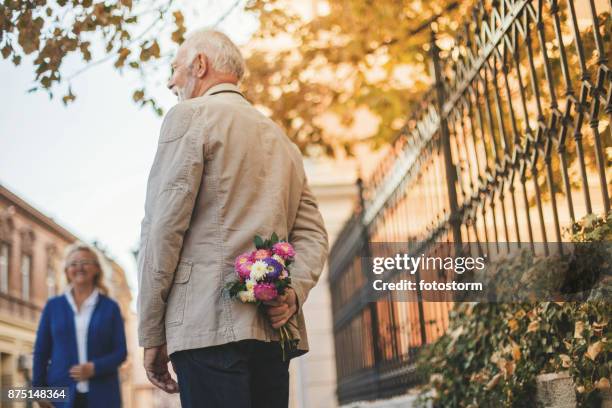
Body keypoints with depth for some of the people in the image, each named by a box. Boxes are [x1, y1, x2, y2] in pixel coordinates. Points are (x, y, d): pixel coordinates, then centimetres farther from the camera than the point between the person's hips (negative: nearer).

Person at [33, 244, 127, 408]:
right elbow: (41, 351, 10)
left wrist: (94, 368, -13)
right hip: (62, 394, 1)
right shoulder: (53, 306, 10)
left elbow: (120, 351, 4)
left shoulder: (110, 307, 7)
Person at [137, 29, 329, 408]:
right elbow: (313, 233, 15)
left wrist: (151, 334, -3)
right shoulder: (283, 140, 24)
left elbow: (164, 226, -7)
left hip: (210, 324, -7)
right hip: (273, 332, 7)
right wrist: (293, 292, 0)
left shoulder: (189, 116, 2)